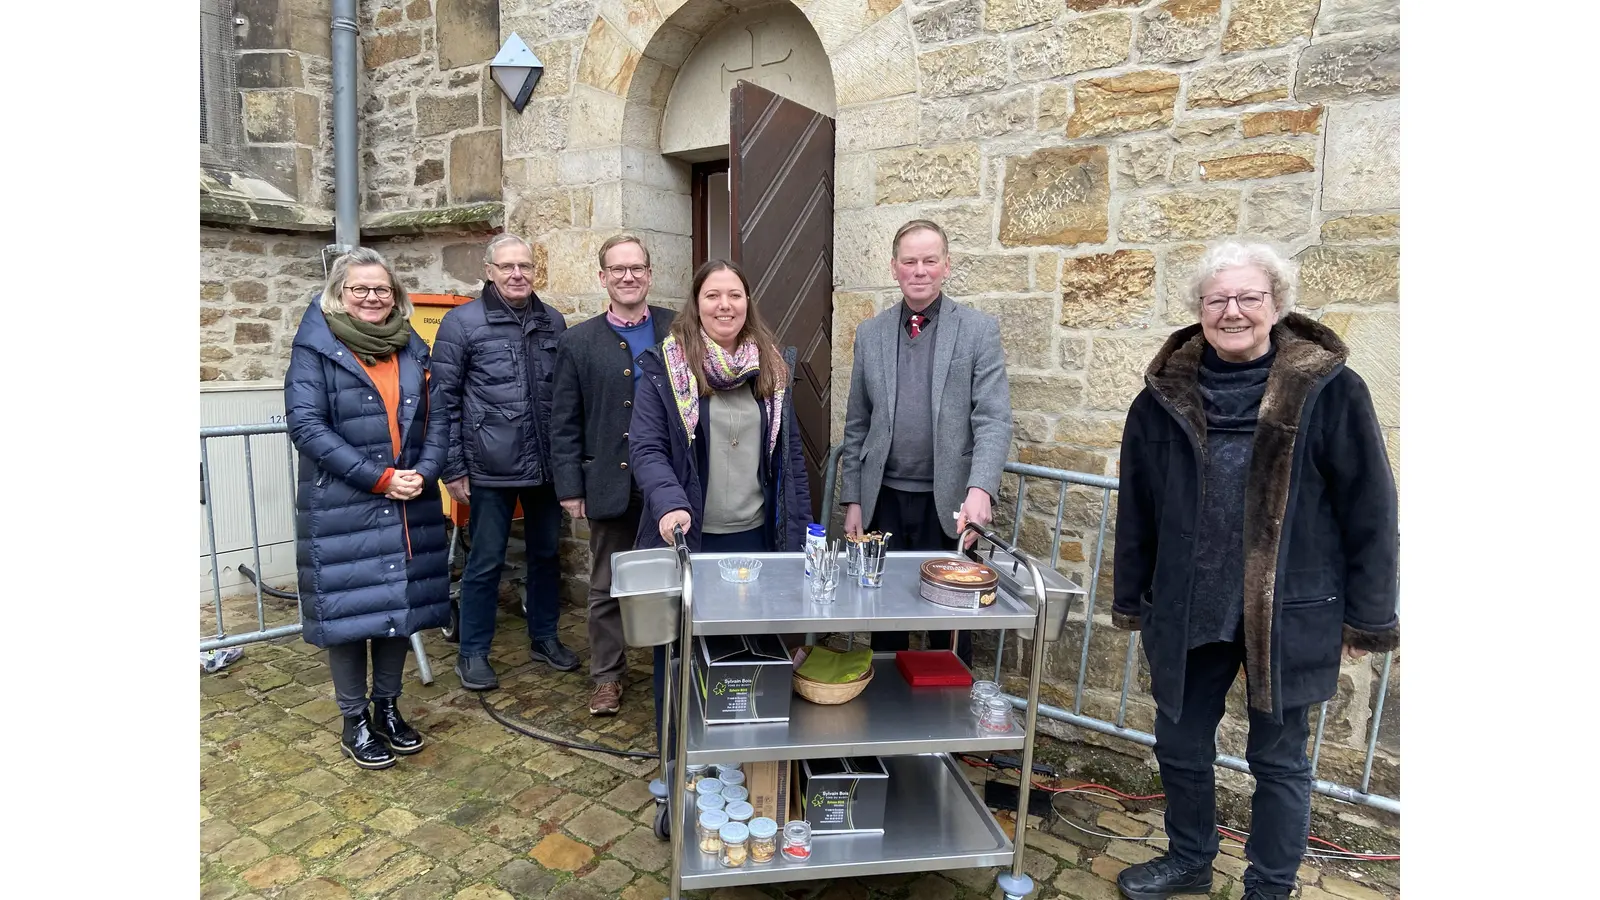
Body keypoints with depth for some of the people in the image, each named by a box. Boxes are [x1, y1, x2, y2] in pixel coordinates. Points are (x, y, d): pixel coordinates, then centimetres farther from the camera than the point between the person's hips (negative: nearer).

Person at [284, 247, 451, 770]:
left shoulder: (413, 349, 11)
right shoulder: (315, 347, -3)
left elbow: (436, 418, 8)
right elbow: (306, 424, -12)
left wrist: (424, 472, -10)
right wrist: (378, 478, -17)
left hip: (408, 507, 5)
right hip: (341, 508, -4)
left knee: (402, 605, 11)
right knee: (350, 609, 4)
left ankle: (387, 706, 29)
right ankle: (354, 722, 20)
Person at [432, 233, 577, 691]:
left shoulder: (553, 322, 8)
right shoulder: (461, 322, -4)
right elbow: (446, 400, -4)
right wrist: (453, 468, -6)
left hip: (547, 464, 4)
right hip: (491, 468, -4)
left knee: (547, 552, 15)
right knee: (485, 562, 6)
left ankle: (544, 636, 33)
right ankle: (472, 652, 23)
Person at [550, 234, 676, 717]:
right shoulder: (579, 341, 3)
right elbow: (565, 423, 3)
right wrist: (570, 487, -2)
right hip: (611, 485, 1)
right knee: (606, 588, 12)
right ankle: (607, 675, 29)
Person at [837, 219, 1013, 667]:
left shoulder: (979, 330, 0)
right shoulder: (870, 333, 8)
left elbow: (994, 419, -8)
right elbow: (856, 425, 10)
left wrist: (980, 488, -23)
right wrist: (852, 500, 7)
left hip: (948, 502, -2)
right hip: (884, 499, 2)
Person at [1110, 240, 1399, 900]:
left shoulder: (1328, 389, -8)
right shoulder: (1166, 393, 0)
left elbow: (1369, 509, -4)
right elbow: (1136, 507, 6)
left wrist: (1368, 617, -4)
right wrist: (1132, 599, 9)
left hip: (1288, 611, -3)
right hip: (1188, 609, 3)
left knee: (1278, 758, 14)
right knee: (1180, 744, 17)